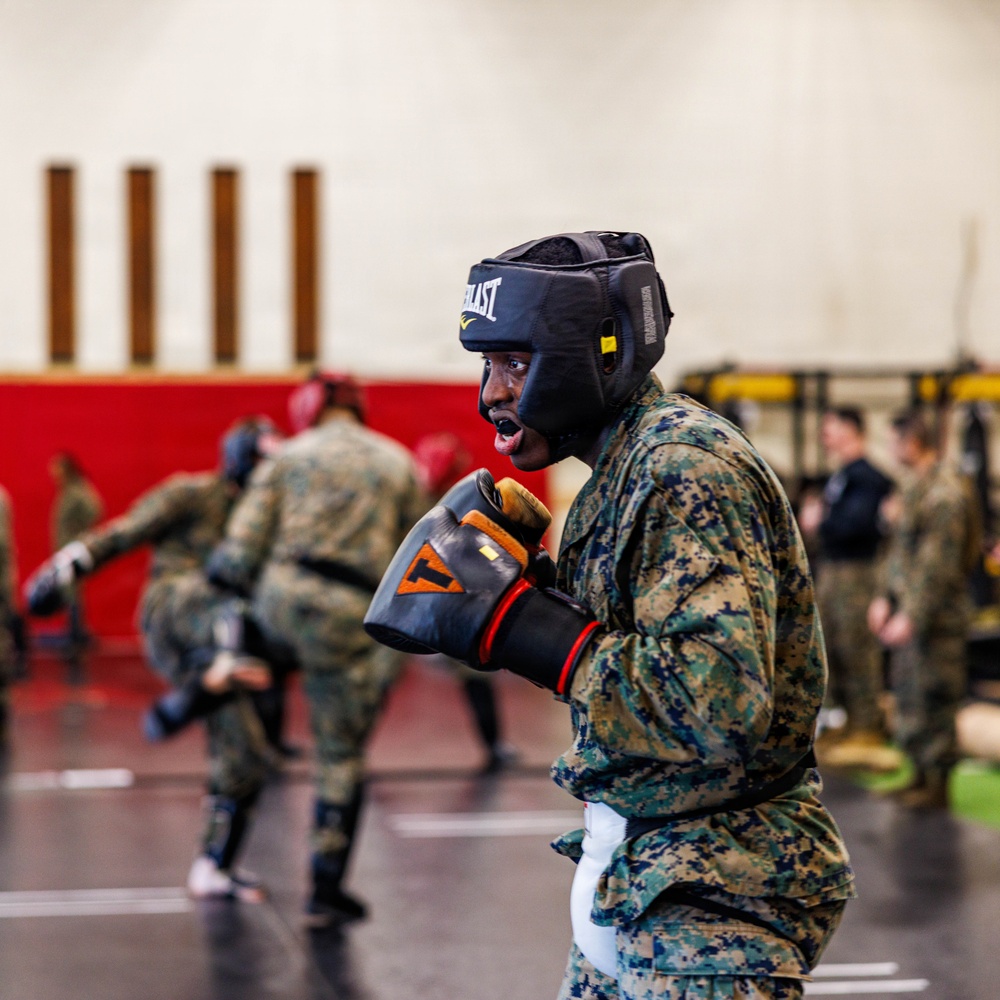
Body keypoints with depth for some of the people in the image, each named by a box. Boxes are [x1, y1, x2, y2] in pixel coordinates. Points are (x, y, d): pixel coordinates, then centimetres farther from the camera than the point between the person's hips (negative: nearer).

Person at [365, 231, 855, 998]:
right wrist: (525, 580, 0)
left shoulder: (688, 468, -20)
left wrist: (515, 621, -25)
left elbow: (722, 704, -30)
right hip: (634, 876, 9)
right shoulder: (622, 463, 11)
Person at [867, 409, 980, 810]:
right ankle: (921, 774, 26)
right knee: (907, 695, 15)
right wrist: (884, 597, 12)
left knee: (933, 700, -4)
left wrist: (913, 616, -22)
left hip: (937, 616, -10)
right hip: (909, 611, 10)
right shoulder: (915, 487, 14)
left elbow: (940, 563, -21)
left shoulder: (944, 491, -18)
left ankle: (937, 787, 4)